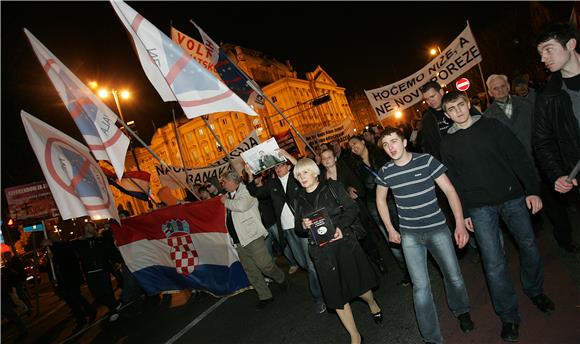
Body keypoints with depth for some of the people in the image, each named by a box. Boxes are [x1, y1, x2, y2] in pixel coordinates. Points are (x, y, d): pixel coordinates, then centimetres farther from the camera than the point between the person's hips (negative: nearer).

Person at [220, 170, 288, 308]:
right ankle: (265, 296, 20)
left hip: (252, 237, -8)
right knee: (250, 271, 9)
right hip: (238, 241, 8)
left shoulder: (246, 191, -10)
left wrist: (226, 202, -15)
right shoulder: (229, 195, 14)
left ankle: (281, 279, 22)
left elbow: (242, 205, -30)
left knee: (264, 265, -7)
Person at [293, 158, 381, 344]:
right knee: (337, 296, 8)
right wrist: (303, 225, -9)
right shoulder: (300, 199, 7)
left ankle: (372, 304, 47)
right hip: (322, 250, 3)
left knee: (358, 284, 10)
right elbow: (298, 227, 13)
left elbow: (352, 208, -5)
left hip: (343, 243, -2)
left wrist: (341, 226, -20)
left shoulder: (332, 187, -4)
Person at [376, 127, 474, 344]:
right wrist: (390, 229, 11)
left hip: (437, 229, -1)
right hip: (409, 235, 1)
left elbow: (449, 190, -8)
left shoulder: (426, 161, -10)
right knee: (420, 286, -1)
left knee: (454, 277, 10)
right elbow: (380, 200, 12)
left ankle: (461, 311, 44)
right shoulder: (385, 171, -3)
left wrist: (460, 224, -14)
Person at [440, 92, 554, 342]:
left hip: (512, 197, 1)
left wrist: (532, 190, -8)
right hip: (480, 208, -1)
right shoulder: (447, 143, 3)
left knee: (529, 246, 12)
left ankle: (535, 291, 40)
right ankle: (509, 317, 14)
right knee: (494, 263, -3)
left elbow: (519, 157, 0)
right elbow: (454, 181, 5)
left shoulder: (491, 126, 3)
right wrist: (463, 213, 5)